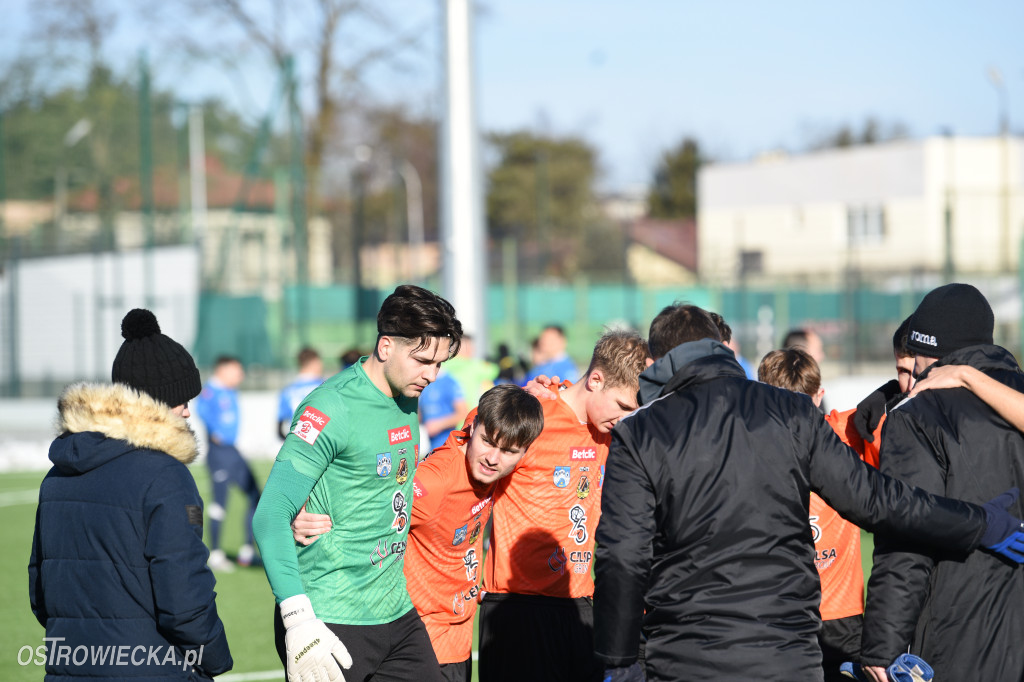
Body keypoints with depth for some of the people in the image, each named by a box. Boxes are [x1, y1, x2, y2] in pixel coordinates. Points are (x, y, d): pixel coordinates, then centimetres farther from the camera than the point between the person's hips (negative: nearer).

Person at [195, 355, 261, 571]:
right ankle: (215, 555, 4)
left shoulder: (230, 393, 15)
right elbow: (201, 408, -32)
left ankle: (247, 552, 12)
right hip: (219, 451, -9)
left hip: (232, 450, 9)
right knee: (220, 502, -5)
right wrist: (215, 432, -28)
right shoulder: (211, 390, -13)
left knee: (255, 496, 7)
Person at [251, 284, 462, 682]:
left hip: (398, 614, 8)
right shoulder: (333, 409, -16)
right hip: (331, 625, -7)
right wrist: (298, 617, -30)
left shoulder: (407, 399, 9)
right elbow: (270, 517, -21)